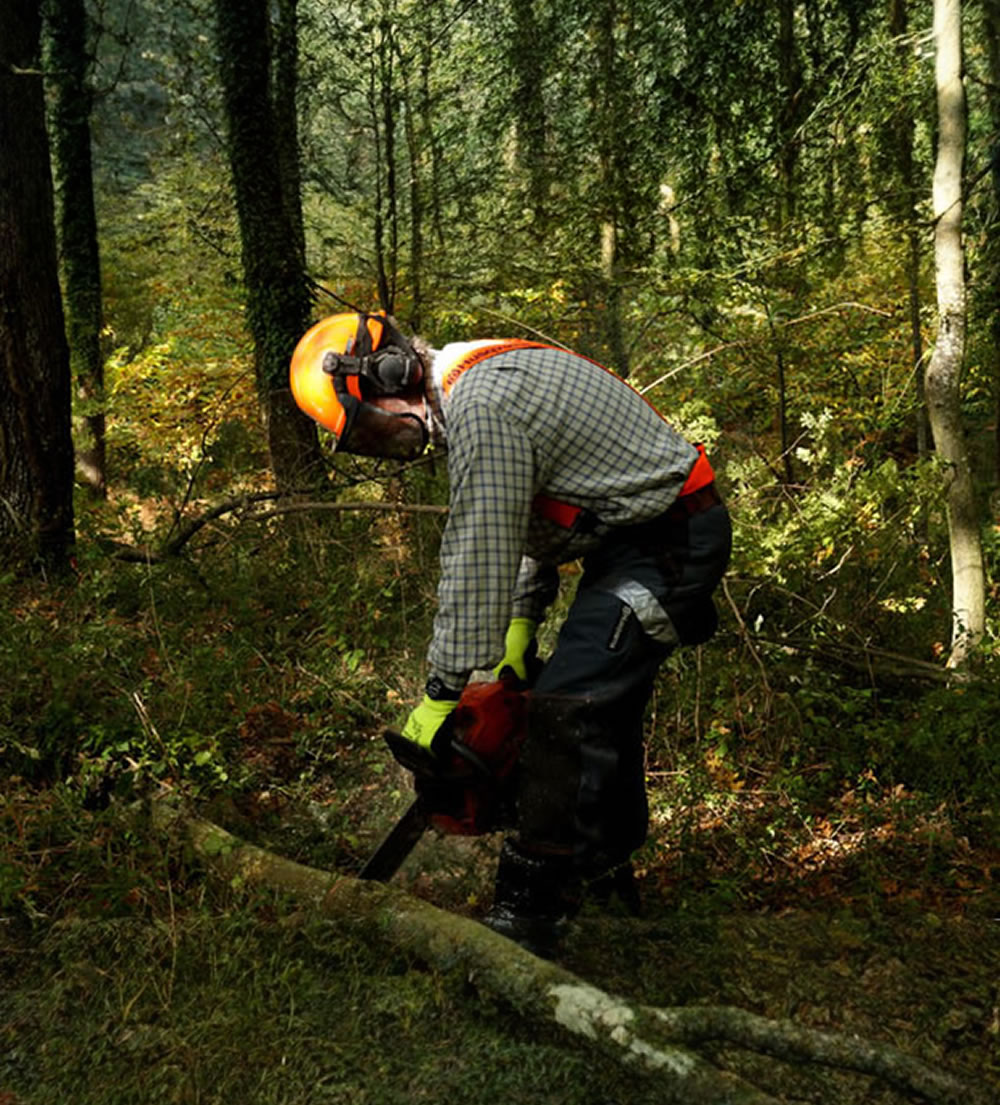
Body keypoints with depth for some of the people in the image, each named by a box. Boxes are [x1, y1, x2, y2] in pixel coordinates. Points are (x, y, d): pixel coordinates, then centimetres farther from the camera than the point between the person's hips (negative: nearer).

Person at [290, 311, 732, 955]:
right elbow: (525, 525, 15)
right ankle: (606, 871, 33)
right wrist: (521, 627, 8)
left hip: (671, 543, -11)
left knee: (565, 711, -16)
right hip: (635, 536, 11)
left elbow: (480, 561, -24)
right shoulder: (478, 385, 10)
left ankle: (530, 916, -9)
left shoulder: (480, 407, -24)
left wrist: (443, 694, -17)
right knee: (602, 703, 17)